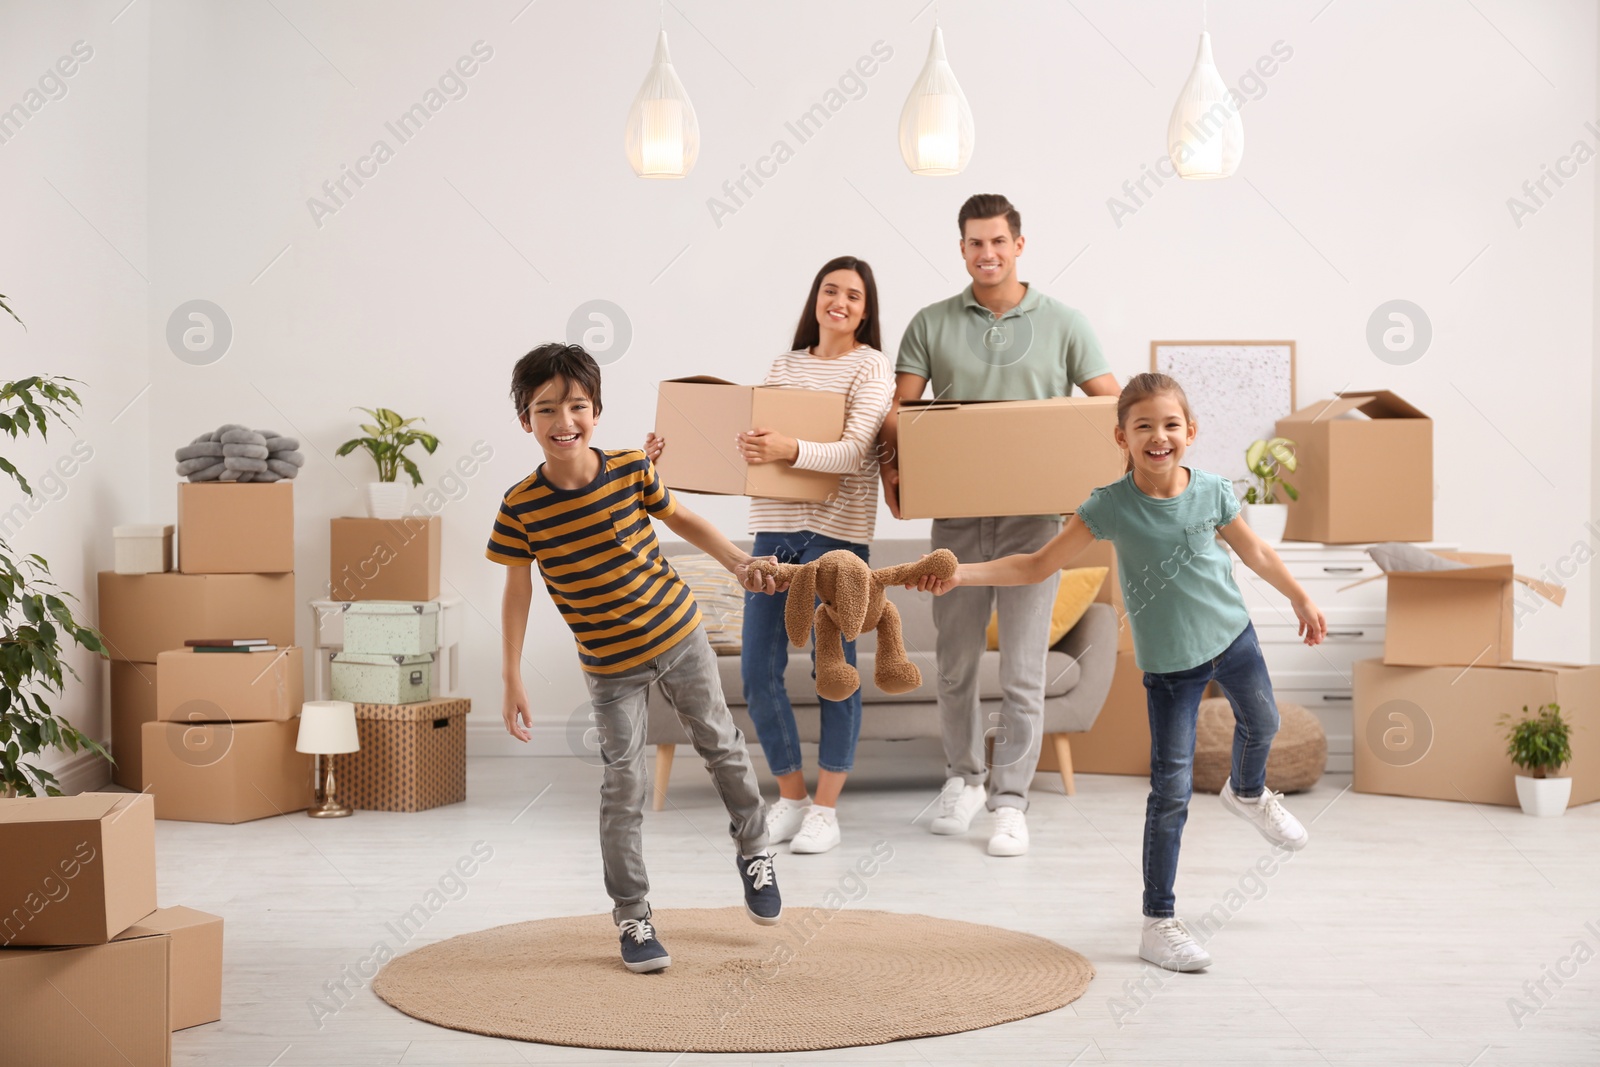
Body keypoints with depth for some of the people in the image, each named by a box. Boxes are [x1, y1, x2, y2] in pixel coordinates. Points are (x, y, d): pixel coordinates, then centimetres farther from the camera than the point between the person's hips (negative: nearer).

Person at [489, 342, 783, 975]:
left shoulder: (632, 470, -12)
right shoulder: (521, 507, -15)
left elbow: (682, 521, 5)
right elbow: (517, 591, -6)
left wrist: (738, 561, -7)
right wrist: (513, 681, -6)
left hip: (678, 636, 2)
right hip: (609, 667, -1)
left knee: (722, 746, 15)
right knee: (623, 789, 0)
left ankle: (754, 851, 41)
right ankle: (631, 918, 13)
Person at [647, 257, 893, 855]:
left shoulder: (871, 367, -1)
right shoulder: (784, 365, 16)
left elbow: (854, 450, -15)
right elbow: (750, 440, 20)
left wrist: (790, 450, -32)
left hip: (836, 530, -5)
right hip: (772, 525, 5)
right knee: (758, 671, 3)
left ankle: (825, 808, 12)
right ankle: (790, 798, 19)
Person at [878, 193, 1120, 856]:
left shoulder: (1062, 324, 3)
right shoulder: (932, 324, 6)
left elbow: (1109, 404, 4)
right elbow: (900, 408, 2)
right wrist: (891, 464, -16)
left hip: (1034, 514, -2)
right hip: (956, 513, 2)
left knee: (1022, 669, -1)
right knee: (954, 661, 11)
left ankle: (1010, 800, 10)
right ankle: (962, 776, 30)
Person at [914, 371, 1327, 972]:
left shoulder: (1212, 491, -11)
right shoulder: (1111, 506, -19)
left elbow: (1255, 553, 7)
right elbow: (1036, 566, -16)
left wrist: (1301, 600, 18)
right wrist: (962, 573, -27)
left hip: (1232, 635, 3)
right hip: (1168, 664, -3)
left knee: (1261, 723, 26)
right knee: (1171, 791, -3)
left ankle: (1248, 793, 63)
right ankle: (1158, 923, 6)